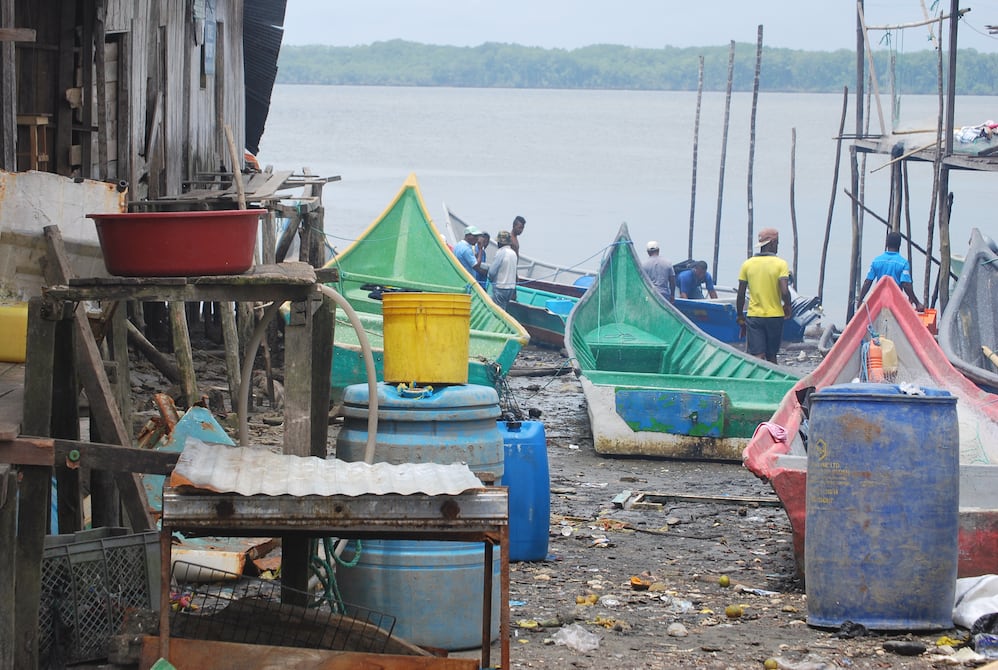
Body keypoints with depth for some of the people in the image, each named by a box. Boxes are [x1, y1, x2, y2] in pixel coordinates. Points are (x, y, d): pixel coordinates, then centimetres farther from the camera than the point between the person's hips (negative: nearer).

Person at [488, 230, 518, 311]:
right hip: (511, 287, 8)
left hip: (501, 287, -8)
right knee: (503, 311, 13)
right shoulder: (513, 253, 10)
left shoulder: (501, 252, -14)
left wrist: (491, 278, 8)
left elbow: (492, 271, -13)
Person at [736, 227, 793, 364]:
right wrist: (788, 306, 5)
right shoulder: (780, 264, -7)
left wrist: (740, 316, 13)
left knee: (757, 357, -4)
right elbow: (784, 291, -16)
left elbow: (740, 294, 3)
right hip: (775, 315, -1)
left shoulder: (747, 264, 1)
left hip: (753, 316, 1)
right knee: (771, 357, 14)